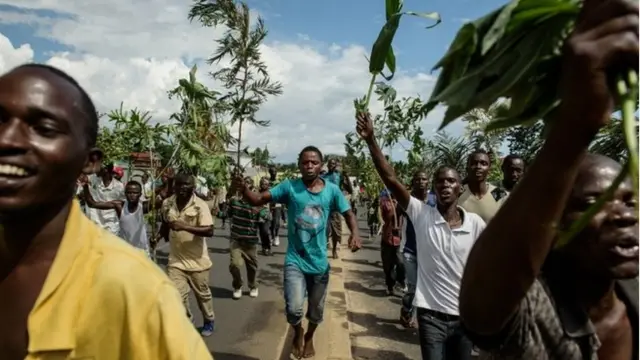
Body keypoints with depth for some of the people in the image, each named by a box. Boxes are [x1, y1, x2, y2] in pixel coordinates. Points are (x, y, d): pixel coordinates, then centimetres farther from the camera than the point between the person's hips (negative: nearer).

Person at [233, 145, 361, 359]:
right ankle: (297, 334, 23)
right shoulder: (290, 187, -11)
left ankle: (309, 337, 54)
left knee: (316, 311, 19)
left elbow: (348, 214, 2)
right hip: (295, 260, -2)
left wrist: (355, 233, -18)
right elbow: (258, 200, -14)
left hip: (319, 262, 2)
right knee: (293, 308, -15)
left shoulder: (332, 190, -8)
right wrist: (244, 189, -36)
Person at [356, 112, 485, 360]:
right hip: (431, 314, -2)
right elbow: (390, 179, -19)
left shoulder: (476, 223, -7)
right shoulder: (421, 215, -10)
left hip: (466, 315, 3)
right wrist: (370, 140, -27)